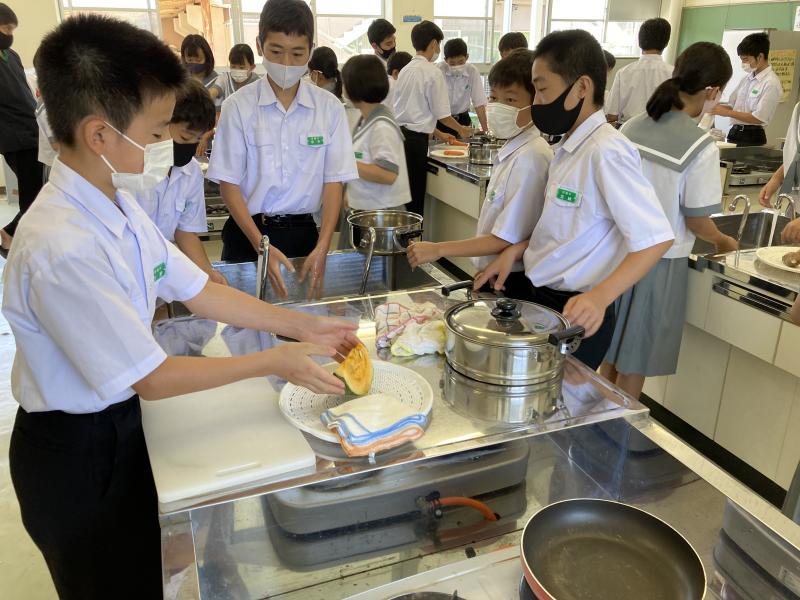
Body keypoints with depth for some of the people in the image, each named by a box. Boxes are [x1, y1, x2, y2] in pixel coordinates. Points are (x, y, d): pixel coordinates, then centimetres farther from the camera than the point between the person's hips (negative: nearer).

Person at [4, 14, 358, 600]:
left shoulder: (116, 204, -4)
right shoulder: (62, 249, -33)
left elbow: (199, 291, 0)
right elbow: (150, 377, -26)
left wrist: (302, 326, -3)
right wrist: (273, 361, -19)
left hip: (119, 420, 8)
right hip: (77, 456, -7)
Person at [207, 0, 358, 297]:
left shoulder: (329, 107, -2)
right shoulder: (239, 106, -7)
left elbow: (334, 181, -3)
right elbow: (229, 183, -6)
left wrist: (322, 248, -14)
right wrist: (261, 246, -17)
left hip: (304, 231, 1)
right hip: (247, 231, -1)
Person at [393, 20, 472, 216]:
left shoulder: (406, 70, 13)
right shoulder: (433, 72, -9)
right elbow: (441, 114, -6)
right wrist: (462, 130, 13)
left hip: (398, 133, 7)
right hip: (415, 140, -7)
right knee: (415, 199, 0)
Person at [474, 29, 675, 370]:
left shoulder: (606, 151, -19)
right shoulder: (568, 148, 7)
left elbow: (655, 238, -22)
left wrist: (600, 297, -32)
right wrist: (516, 251, 3)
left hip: (576, 315, -8)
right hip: (541, 299, 8)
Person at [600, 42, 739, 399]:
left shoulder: (632, 127, -1)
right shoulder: (702, 147, -18)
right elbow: (696, 221, -13)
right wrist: (723, 242, 8)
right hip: (659, 261, -5)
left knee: (611, 355, 21)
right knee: (634, 365, 11)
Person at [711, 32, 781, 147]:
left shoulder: (771, 83, -11)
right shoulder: (746, 79, 12)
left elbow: (759, 118, -16)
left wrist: (727, 112, -17)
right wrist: (716, 106, -4)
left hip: (751, 137, -7)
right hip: (735, 133, 7)